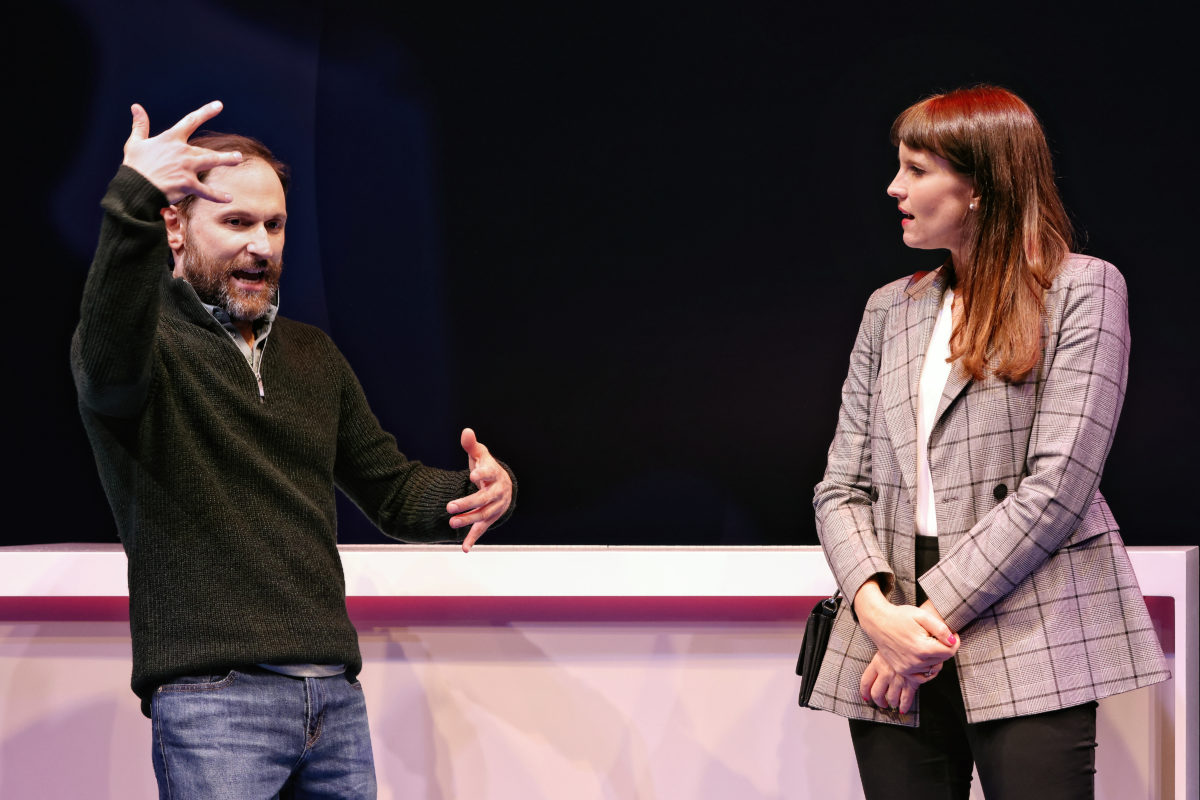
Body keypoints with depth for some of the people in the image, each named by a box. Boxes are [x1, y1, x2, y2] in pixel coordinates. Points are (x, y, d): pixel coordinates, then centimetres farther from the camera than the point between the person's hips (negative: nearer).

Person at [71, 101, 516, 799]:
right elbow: (110, 368, -27)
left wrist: (484, 491, 0)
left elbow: (392, 488, 24)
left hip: (337, 694, 6)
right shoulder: (150, 339, -2)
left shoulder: (312, 356, 21)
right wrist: (133, 203, -42)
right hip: (212, 696, -6)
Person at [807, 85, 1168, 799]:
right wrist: (875, 605, -9)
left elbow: (1057, 485, -9)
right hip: (893, 658, 4)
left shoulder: (1082, 290, 1)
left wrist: (933, 613, -12)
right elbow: (843, 487, 11)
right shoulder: (890, 309, 17)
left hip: (1030, 656, -4)